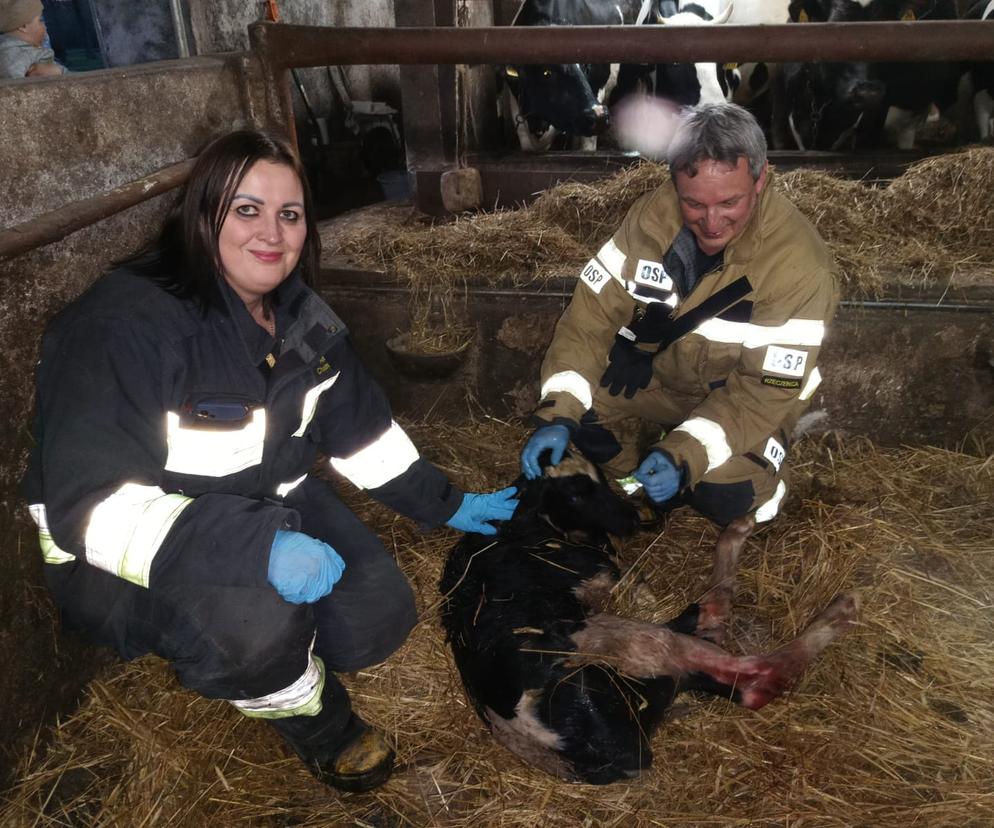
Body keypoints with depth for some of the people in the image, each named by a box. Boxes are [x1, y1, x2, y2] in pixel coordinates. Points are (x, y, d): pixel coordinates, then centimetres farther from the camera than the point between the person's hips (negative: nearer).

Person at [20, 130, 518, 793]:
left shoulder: (302, 315, -1)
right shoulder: (127, 325, -27)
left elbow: (361, 427, 9)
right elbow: (91, 504, -33)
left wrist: (445, 504, 9)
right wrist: (255, 548, -45)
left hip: (267, 502, 7)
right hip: (133, 549, -6)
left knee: (379, 619, -8)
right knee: (254, 618, -34)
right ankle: (319, 725, 0)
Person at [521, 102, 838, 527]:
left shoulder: (799, 262, -28)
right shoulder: (652, 214, -19)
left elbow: (768, 387, -25)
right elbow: (592, 313, -18)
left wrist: (686, 453, -38)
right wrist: (558, 414, -30)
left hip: (741, 397, -3)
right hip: (653, 369, 3)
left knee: (726, 492, -29)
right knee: (574, 404, -21)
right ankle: (648, 490, 5)